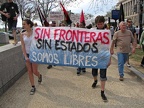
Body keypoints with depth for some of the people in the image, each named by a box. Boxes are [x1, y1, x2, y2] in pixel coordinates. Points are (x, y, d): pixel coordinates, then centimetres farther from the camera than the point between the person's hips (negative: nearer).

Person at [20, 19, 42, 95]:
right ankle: (33, 87, 18)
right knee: (29, 71, 6)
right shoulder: (22, 34, -2)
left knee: (34, 71, 1)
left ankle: (39, 76, 38)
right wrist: (25, 56, -9)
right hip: (27, 54, 3)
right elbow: (23, 46, -2)